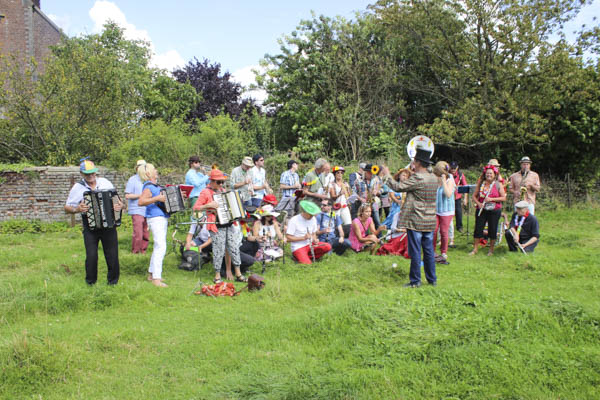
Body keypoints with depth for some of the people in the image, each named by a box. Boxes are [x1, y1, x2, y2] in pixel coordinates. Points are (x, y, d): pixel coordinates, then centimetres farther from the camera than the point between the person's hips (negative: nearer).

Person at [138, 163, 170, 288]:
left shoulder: (155, 186, 17)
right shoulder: (148, 187, -13)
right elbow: (140, 201, -27)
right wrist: (157, 198, -31)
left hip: (162, 218, 11)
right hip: (155, 218, -10)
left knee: (158, 247, 16)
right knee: (160, 246, -15)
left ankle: (151, 273, 26)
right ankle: (156, 278, -16)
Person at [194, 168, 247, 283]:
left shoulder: (222, 190, 18)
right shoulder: (206, 192, -4)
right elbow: (196, 208, -10)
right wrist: (208, 205, -21)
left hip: (228, 224, 7)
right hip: (217, 226, -7)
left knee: (234, 248, 5)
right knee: (219, 250, -6)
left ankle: (238, 274, 12)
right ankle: (217, 276, 6)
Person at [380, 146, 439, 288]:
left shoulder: (417, 178, -18)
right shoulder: (434, 178, 7)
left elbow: (398, 187, -15)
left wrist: (387, 175, -1)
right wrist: (414, 170, 25)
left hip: (416, 221, -7)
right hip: (430, 221, 7)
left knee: (415, 251, 0)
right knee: (429, 250, 14)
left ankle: (415, 280, 6)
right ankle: (432, 279, 20)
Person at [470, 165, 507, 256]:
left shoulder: (498, 185, -1)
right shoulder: (481, 184, 6)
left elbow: (504, 198, -5)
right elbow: (474, 196, 10)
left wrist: (491, 199, -16)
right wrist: (478, 203, -10)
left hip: (494, 211, -2)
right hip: (481, 210, 2)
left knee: (492, 230, 3)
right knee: (478, 228, 0)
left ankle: (491, 249, 18)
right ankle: (475, 249, 10)